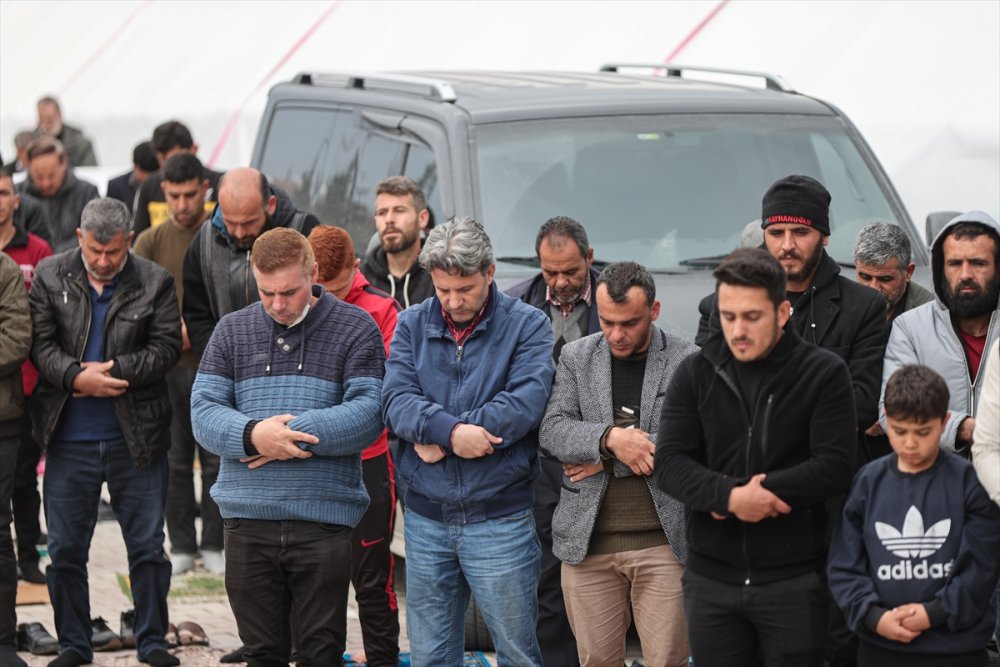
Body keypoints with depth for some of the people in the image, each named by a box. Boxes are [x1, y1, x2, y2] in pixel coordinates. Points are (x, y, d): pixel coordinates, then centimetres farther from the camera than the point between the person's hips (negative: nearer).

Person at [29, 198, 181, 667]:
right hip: (68, 440, 1)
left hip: (136, 439, -1)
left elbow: (166, 347, -6)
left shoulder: (155, 283, -1)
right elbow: (40, 344, -4)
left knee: (147, 547, 5)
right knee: (65, 549, 7)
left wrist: (112, 371, -16)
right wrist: (77, 377, -20)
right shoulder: (50, 277, 1)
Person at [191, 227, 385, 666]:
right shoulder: (232, 331, 10)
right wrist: (253, 435, -17)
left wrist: (290, 433, -15)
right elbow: (204, 410, 2)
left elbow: (368, 412, -9)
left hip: (324, 520, -2)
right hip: (248, 520, 2)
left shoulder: (355, 329, 2)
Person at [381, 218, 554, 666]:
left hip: (500, 521, -3)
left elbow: (525, 403, -17)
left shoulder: (527, 326, -3)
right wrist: (452, 430, -26)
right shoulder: (412, 325, 6)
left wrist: (438, 438, -16)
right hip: (426, 518, 3)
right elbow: (396, 401, -7)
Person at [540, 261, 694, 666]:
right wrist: (610, 439, -20)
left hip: (663, 540, -2)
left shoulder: (688, 363, -1)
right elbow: (552, 430, -2)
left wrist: (607, 461, -9)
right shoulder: (576, 357, 8)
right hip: (588, 539, 2)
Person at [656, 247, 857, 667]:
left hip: (794, 580, -2)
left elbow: (836, 467, -10)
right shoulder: (695, 374, 4)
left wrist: (758, 490, -16)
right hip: (711, 579, 3)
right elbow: (668, 464, -4)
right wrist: (731, 495, -21)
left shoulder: (824, 373, -3)